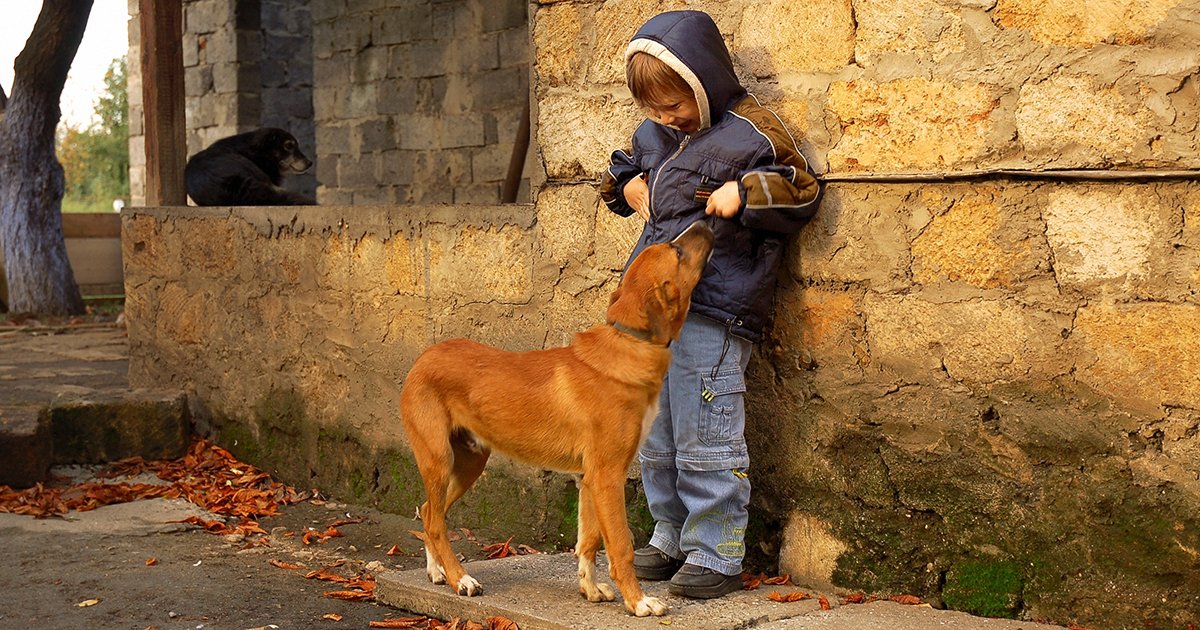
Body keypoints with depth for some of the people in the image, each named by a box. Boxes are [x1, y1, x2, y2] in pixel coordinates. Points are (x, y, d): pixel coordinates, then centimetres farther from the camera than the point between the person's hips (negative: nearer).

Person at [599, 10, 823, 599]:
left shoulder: (751, 132, -7)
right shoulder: (655, 133, 15)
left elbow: (802, 191, -5)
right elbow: (622, 170, 33)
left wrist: (743, 194, -18)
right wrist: (627, 187, 12)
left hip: (712, 312, -8)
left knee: (705, 444, -5)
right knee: (655, 441, 16)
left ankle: (716, 556, 4)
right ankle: (670, 539, 29)